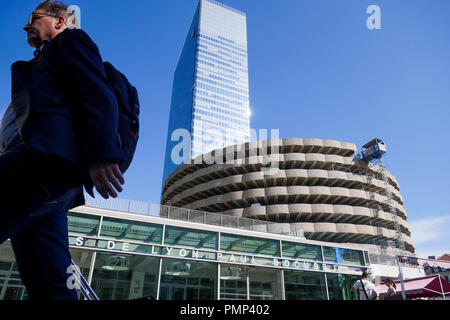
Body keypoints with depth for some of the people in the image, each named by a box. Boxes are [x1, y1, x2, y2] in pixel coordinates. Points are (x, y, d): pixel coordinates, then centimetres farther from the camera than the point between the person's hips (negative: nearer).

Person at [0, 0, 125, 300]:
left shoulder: (71, 39, 16)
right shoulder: (43, 62, 42)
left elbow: (98, 94, -5)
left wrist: (102, 153, -22)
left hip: (46, 153, -9)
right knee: (51, 287, 0)